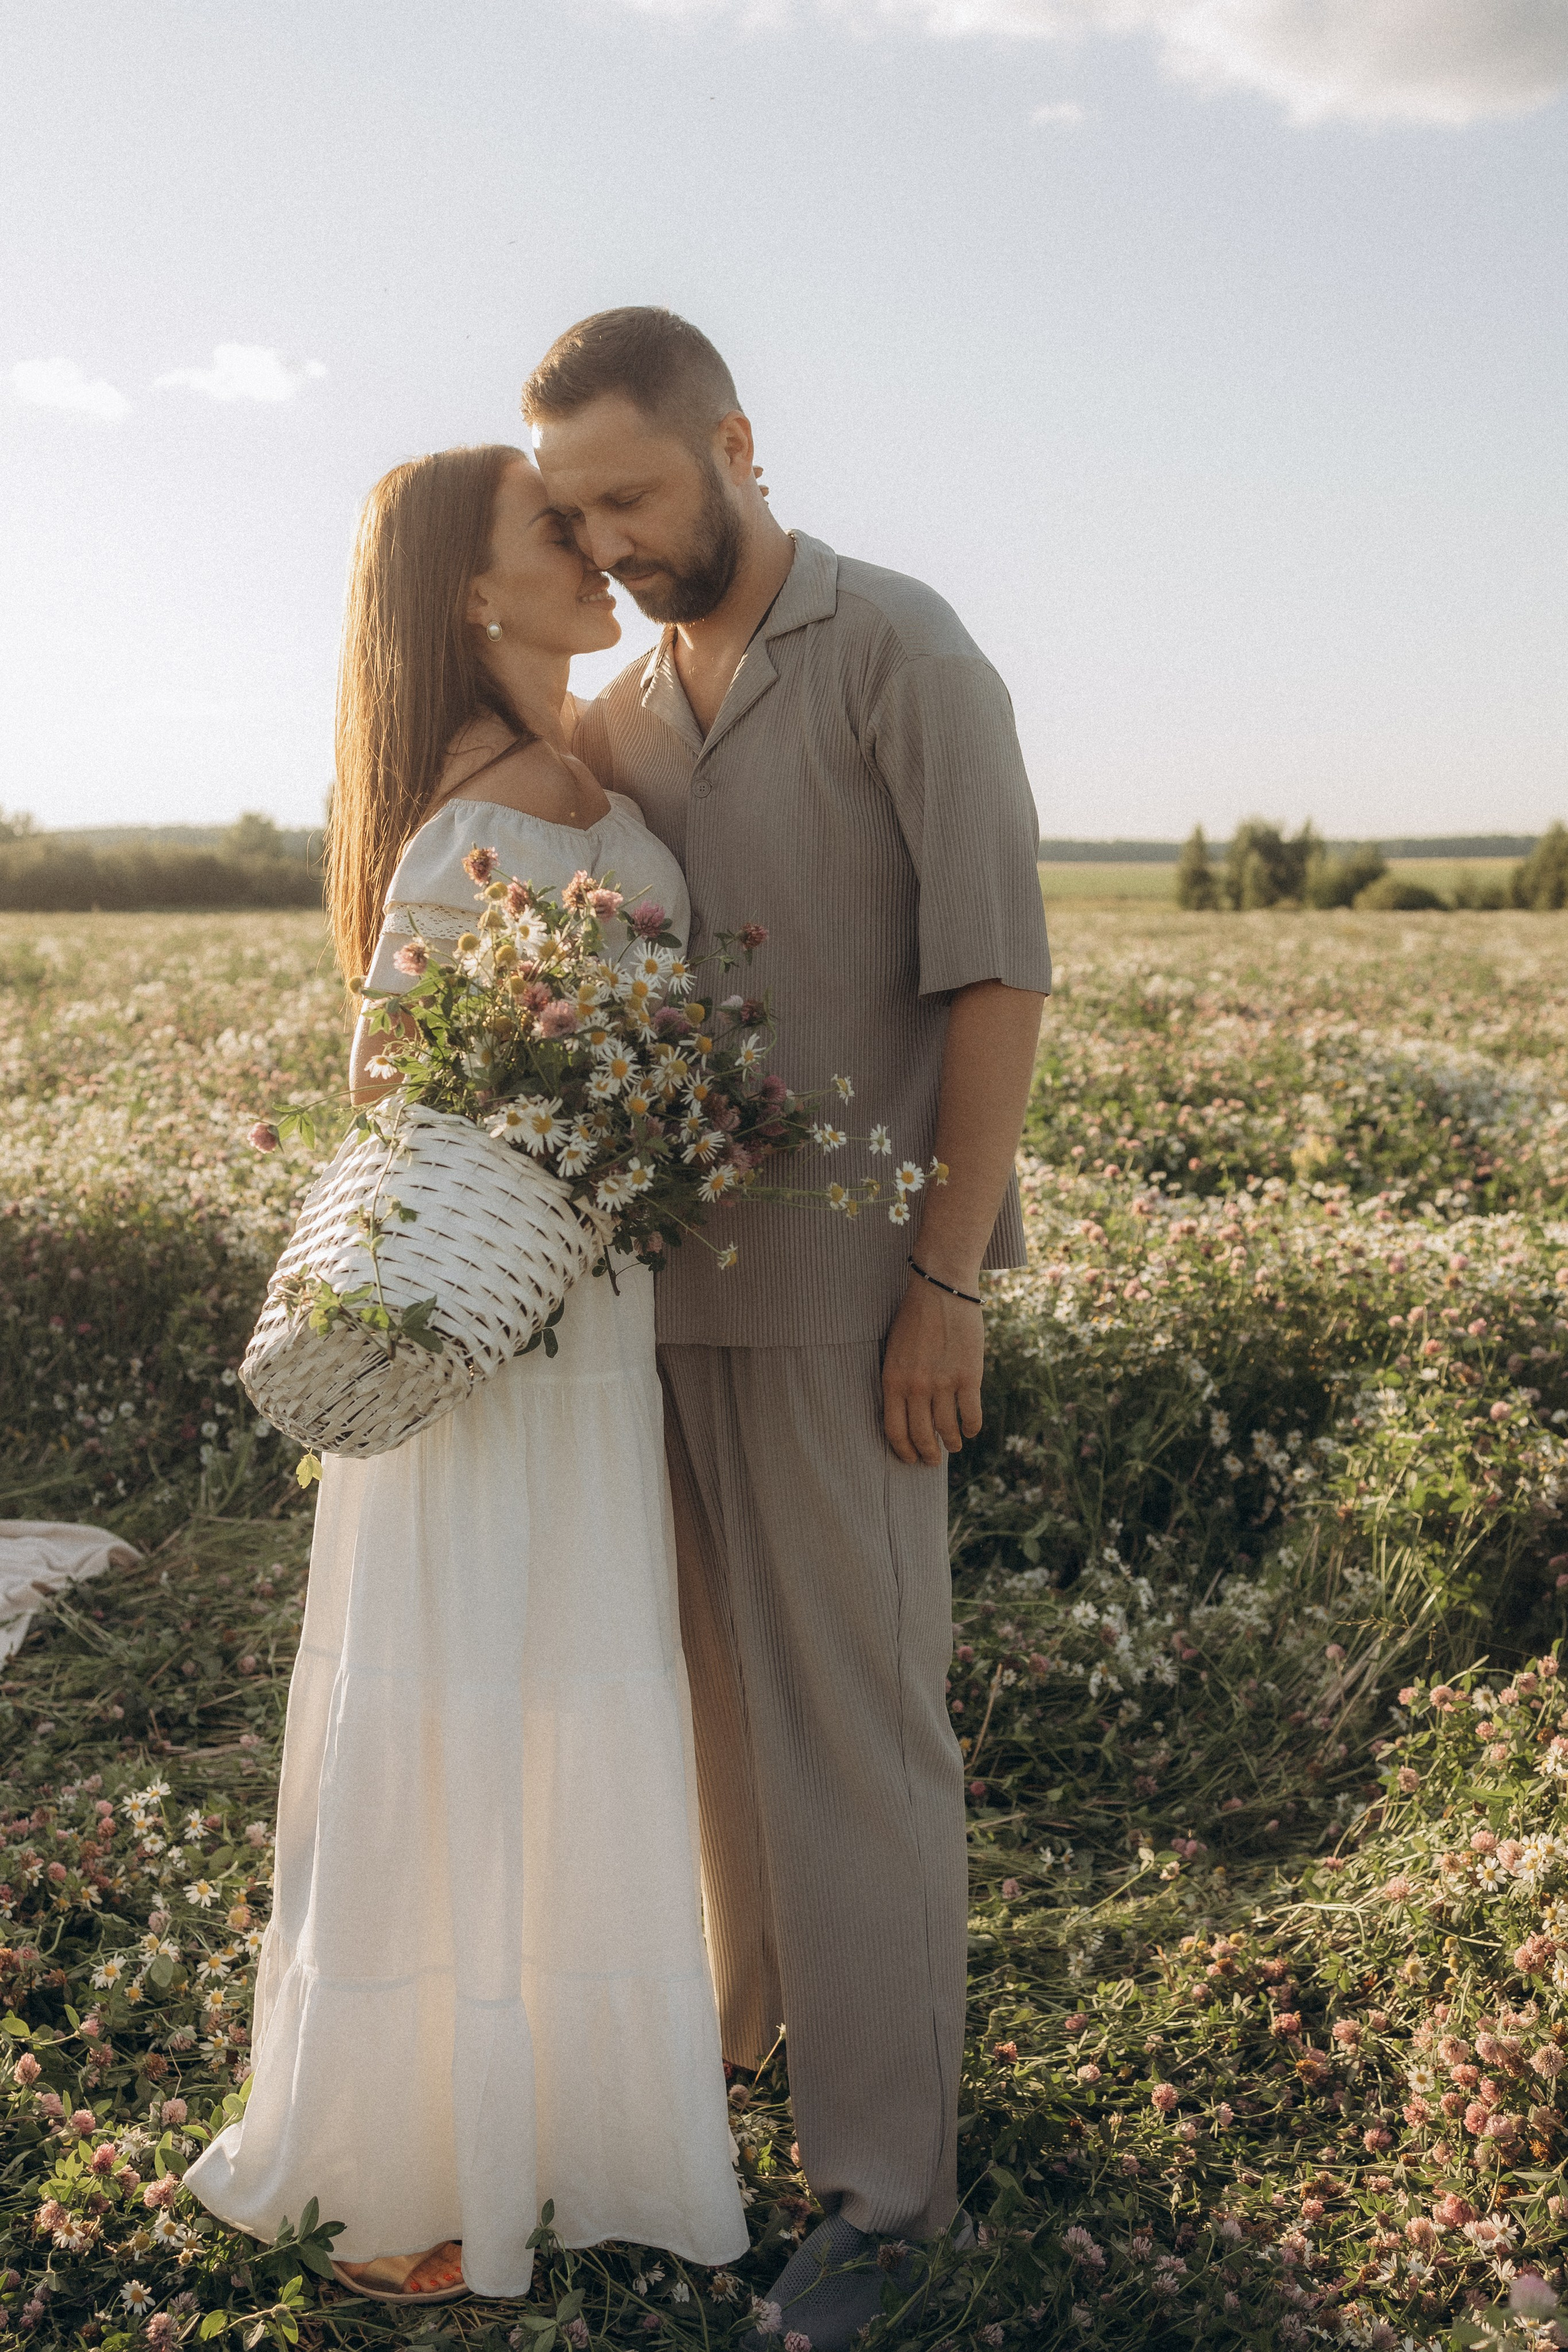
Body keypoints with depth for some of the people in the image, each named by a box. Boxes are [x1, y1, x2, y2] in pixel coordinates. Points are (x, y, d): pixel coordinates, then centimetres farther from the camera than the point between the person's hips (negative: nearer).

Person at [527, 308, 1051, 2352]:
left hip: (842, 1281, -6)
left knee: (854, 1709, -1)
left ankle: (885, 2176, 12)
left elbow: (997, 975, -12)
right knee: (712, 1667, 15)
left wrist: (947, 1286, -15)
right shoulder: (626, 711, 13)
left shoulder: (901, 652, -6)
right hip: (678, 1265, 6)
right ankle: (739, 1993, 37)